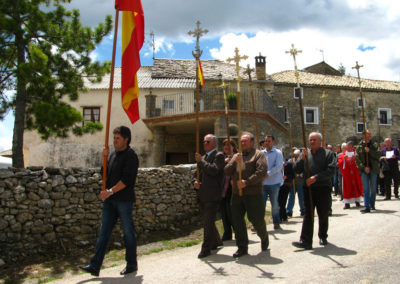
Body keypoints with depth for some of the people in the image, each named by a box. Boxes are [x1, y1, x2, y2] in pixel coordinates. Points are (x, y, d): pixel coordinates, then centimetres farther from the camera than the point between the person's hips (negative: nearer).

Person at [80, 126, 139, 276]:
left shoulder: (131, 156, -8)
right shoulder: (113, 154, 15)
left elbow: (127, 180, -17)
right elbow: (106, 174, 17)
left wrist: (110, 191, -20)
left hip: (124, 200, -7)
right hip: (110, 200, 7)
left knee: (128, 232, 4)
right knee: (104, 232, 5)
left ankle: (132, 264, 17)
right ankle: (95, 266, 7)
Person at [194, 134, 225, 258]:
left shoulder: (219, 155, -5)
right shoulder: (203, 158, 19)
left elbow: (214, 170, -21)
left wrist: (201, 161, -14)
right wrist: (196, 182, 4)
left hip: (212, 196, -8)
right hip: (203, 195, 8)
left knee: (208, 222, -7)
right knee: (208, 221, 17)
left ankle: (206, 249, 0)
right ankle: (216, 242, 34)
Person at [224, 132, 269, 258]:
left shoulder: (258, 154, 1)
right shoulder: (236, 156, 18)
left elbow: (262, 172, -12)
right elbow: (227, 171, 8)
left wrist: (246, 182, -17)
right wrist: (234, 162, -10)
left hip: (253, 193, -5)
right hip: (237, 193, 5)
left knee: (256, 219, 0)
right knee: (237, 220, 3)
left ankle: (264, 238, 31)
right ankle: (242, 247, 15)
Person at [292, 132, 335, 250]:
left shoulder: (328, 153, 2)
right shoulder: (305, 153, 11)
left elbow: (330, 170, -10)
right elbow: (297, 170, 5)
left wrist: (316, 177, -19)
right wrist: (302, 158, -10)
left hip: (323, 188, -2)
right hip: (308, 188, 2)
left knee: (323, 215, 9)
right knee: (308, 215, -1)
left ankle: (323, 237, 28)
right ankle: (306, 241, -3)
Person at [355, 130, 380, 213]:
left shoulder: (374, 145, 9)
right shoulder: (359, 146, 5)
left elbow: (378, 155, -4)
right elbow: (357, 159, -1)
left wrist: (369, 151, -17)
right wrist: (364, 167, -12)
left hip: (373, 169, 1)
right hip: (363, 169, -1)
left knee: (373, 188, 8)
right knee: (366, 188, -5)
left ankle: (372, 205, 22)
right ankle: (366, 207, -6)